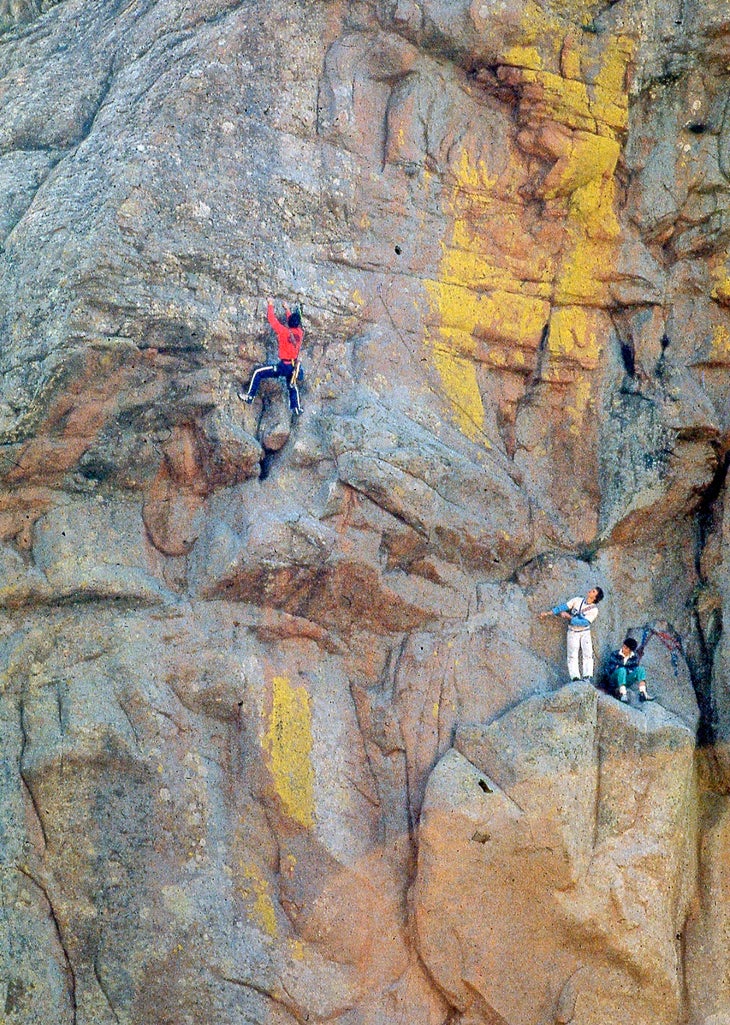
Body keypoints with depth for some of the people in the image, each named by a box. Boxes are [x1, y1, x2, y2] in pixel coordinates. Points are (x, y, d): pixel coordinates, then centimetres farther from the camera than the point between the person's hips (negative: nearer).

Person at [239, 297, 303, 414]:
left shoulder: (284, 331, -16)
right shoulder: (300, 333, 0)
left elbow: (272, 320, -7)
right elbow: (294, 325, 23)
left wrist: (270, 305, 9)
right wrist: (287, 310, 37)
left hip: (283, 365, -6)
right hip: (293, 367, 6)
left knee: (258, 373, 4)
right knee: (292, 386, 30)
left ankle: (250, 396, 3)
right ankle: (296, 407, 37)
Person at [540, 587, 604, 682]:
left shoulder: (594, 610, -10)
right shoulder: (578, 600, -3)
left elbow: (584, 622, -20)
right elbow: (563, 607, -4)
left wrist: (569, 617, -25)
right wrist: (547, 613, -9)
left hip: (585, 632, -1)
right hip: (573, 632, 1)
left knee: (587, 654, -12)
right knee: (573, 655, -7)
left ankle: (587, 676, -14)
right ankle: (575, 677, -12)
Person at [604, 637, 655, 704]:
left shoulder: (634, 657, 5)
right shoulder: (614, 654, -3)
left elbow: (634, 670, -6)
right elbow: (608, 668, -9)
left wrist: (619, 666, -14)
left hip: (626, 681, 3)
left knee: (640, 669, -18)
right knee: (621, 670, -35)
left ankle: (643, 694, -34)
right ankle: (623, 695, -48)